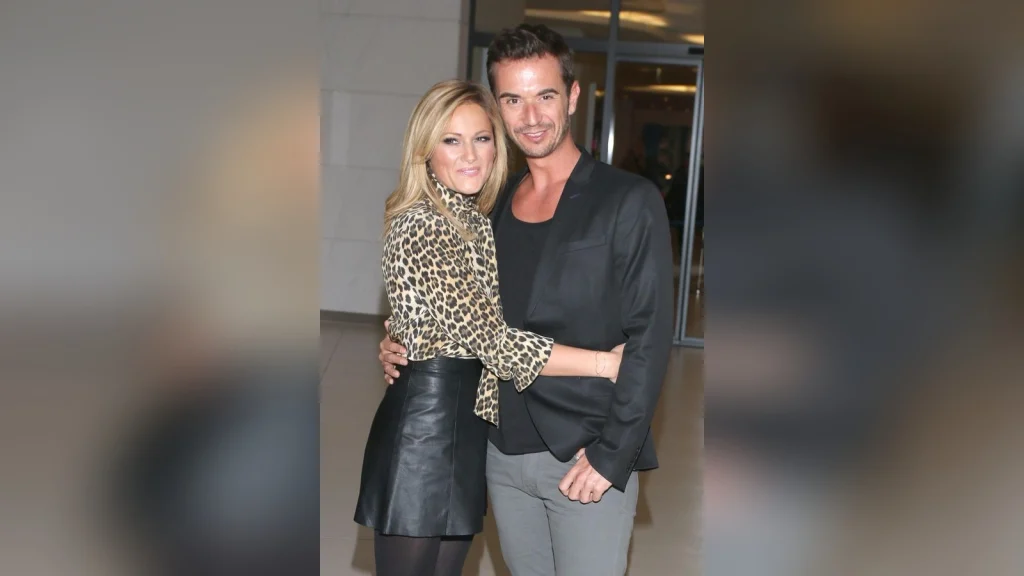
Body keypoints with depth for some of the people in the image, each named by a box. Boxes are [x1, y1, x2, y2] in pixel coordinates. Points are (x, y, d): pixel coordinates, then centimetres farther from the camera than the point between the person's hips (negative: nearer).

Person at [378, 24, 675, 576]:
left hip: (589, 459, -5)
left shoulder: (629, 201, -8)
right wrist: (404, 346, 1)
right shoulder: (493, 205, 8)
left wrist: (612, 454, -15)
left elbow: (649, 337, -12)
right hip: (504, 453, 5)